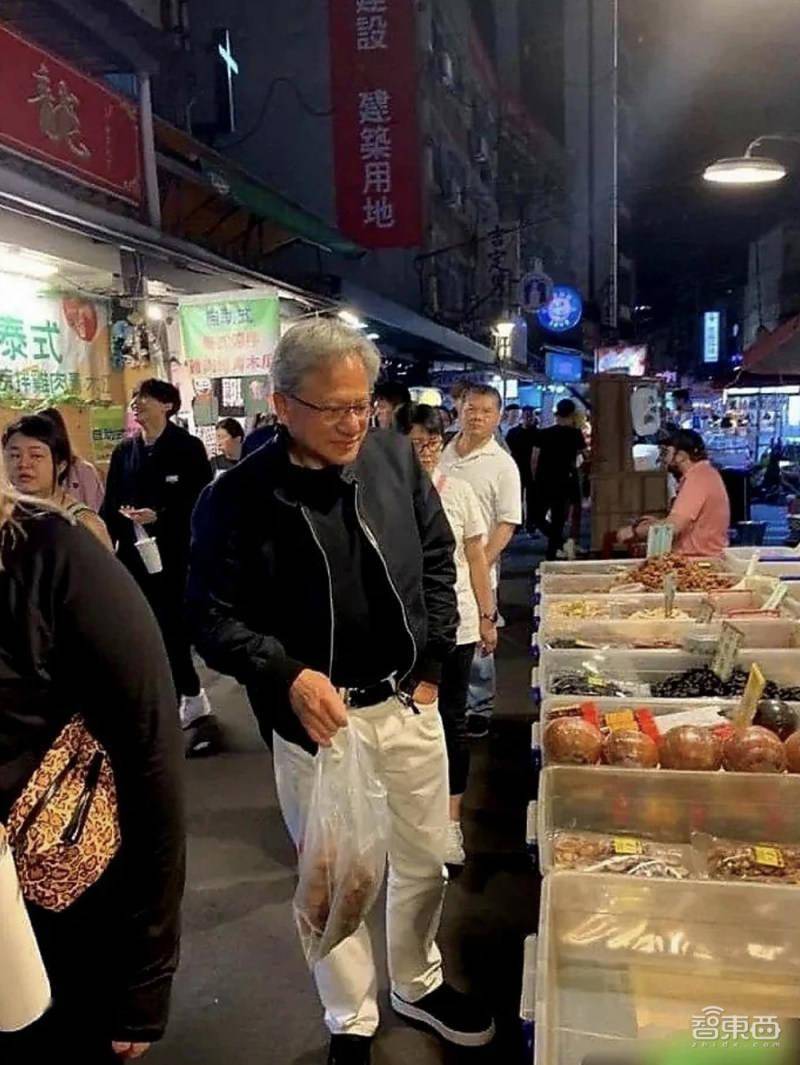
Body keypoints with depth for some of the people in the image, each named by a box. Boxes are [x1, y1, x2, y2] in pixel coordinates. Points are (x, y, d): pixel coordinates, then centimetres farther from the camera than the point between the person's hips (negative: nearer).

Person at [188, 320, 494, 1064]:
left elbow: (437, 557, 8)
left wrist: (432, 659, 3)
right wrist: (288, 675, -23)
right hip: (315, 718, -3)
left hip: (408, 703, 4)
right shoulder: (238, 498, -15)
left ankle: (418, 984, 47)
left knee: (425, 858, 20)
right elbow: (211, 615, -9)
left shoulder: (394, 458, -4)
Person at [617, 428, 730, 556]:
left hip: (702, 559, -9)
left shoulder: (697, 477, -17)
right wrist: (657, 523, 11)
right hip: (700, 556, 9)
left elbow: (673, 527, -24)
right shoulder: (704, 473, 15)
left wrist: (634, 531, -12)